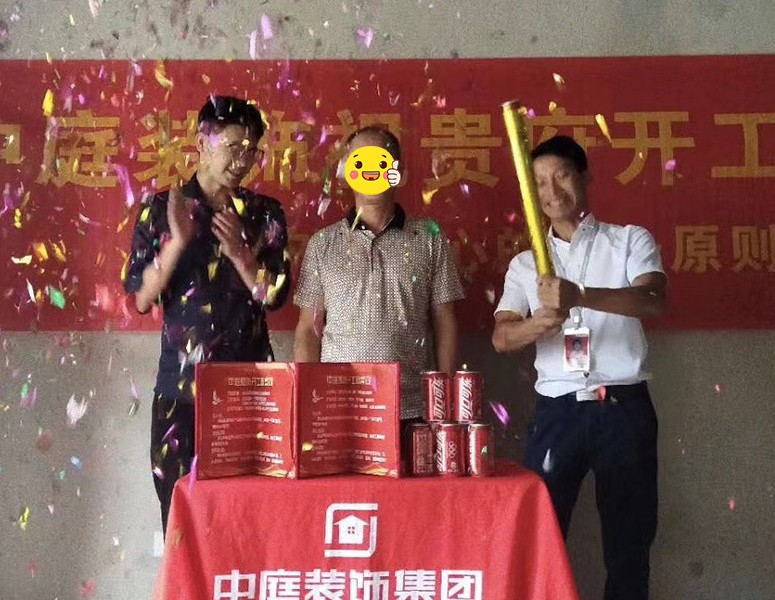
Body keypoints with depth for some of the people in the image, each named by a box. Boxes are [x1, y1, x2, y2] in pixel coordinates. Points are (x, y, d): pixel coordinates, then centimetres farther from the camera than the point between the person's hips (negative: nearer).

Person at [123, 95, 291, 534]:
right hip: (179, 386, 0)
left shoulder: (265, 214, 8)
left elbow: (275, 296, 3)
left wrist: (239, 251, -12)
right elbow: (142, 298, 0)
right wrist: (177, 241, -13)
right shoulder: (162, 209, 5)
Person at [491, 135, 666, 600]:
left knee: (629, 538, 6)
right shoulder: (525, 263, 12)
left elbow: (653, 300, -14)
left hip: (624, 408, -1)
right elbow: (502, 337, -1)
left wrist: (580, 295, -31)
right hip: (558, 410, 2)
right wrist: (539, 323, -24)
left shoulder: (631, 240, 5)